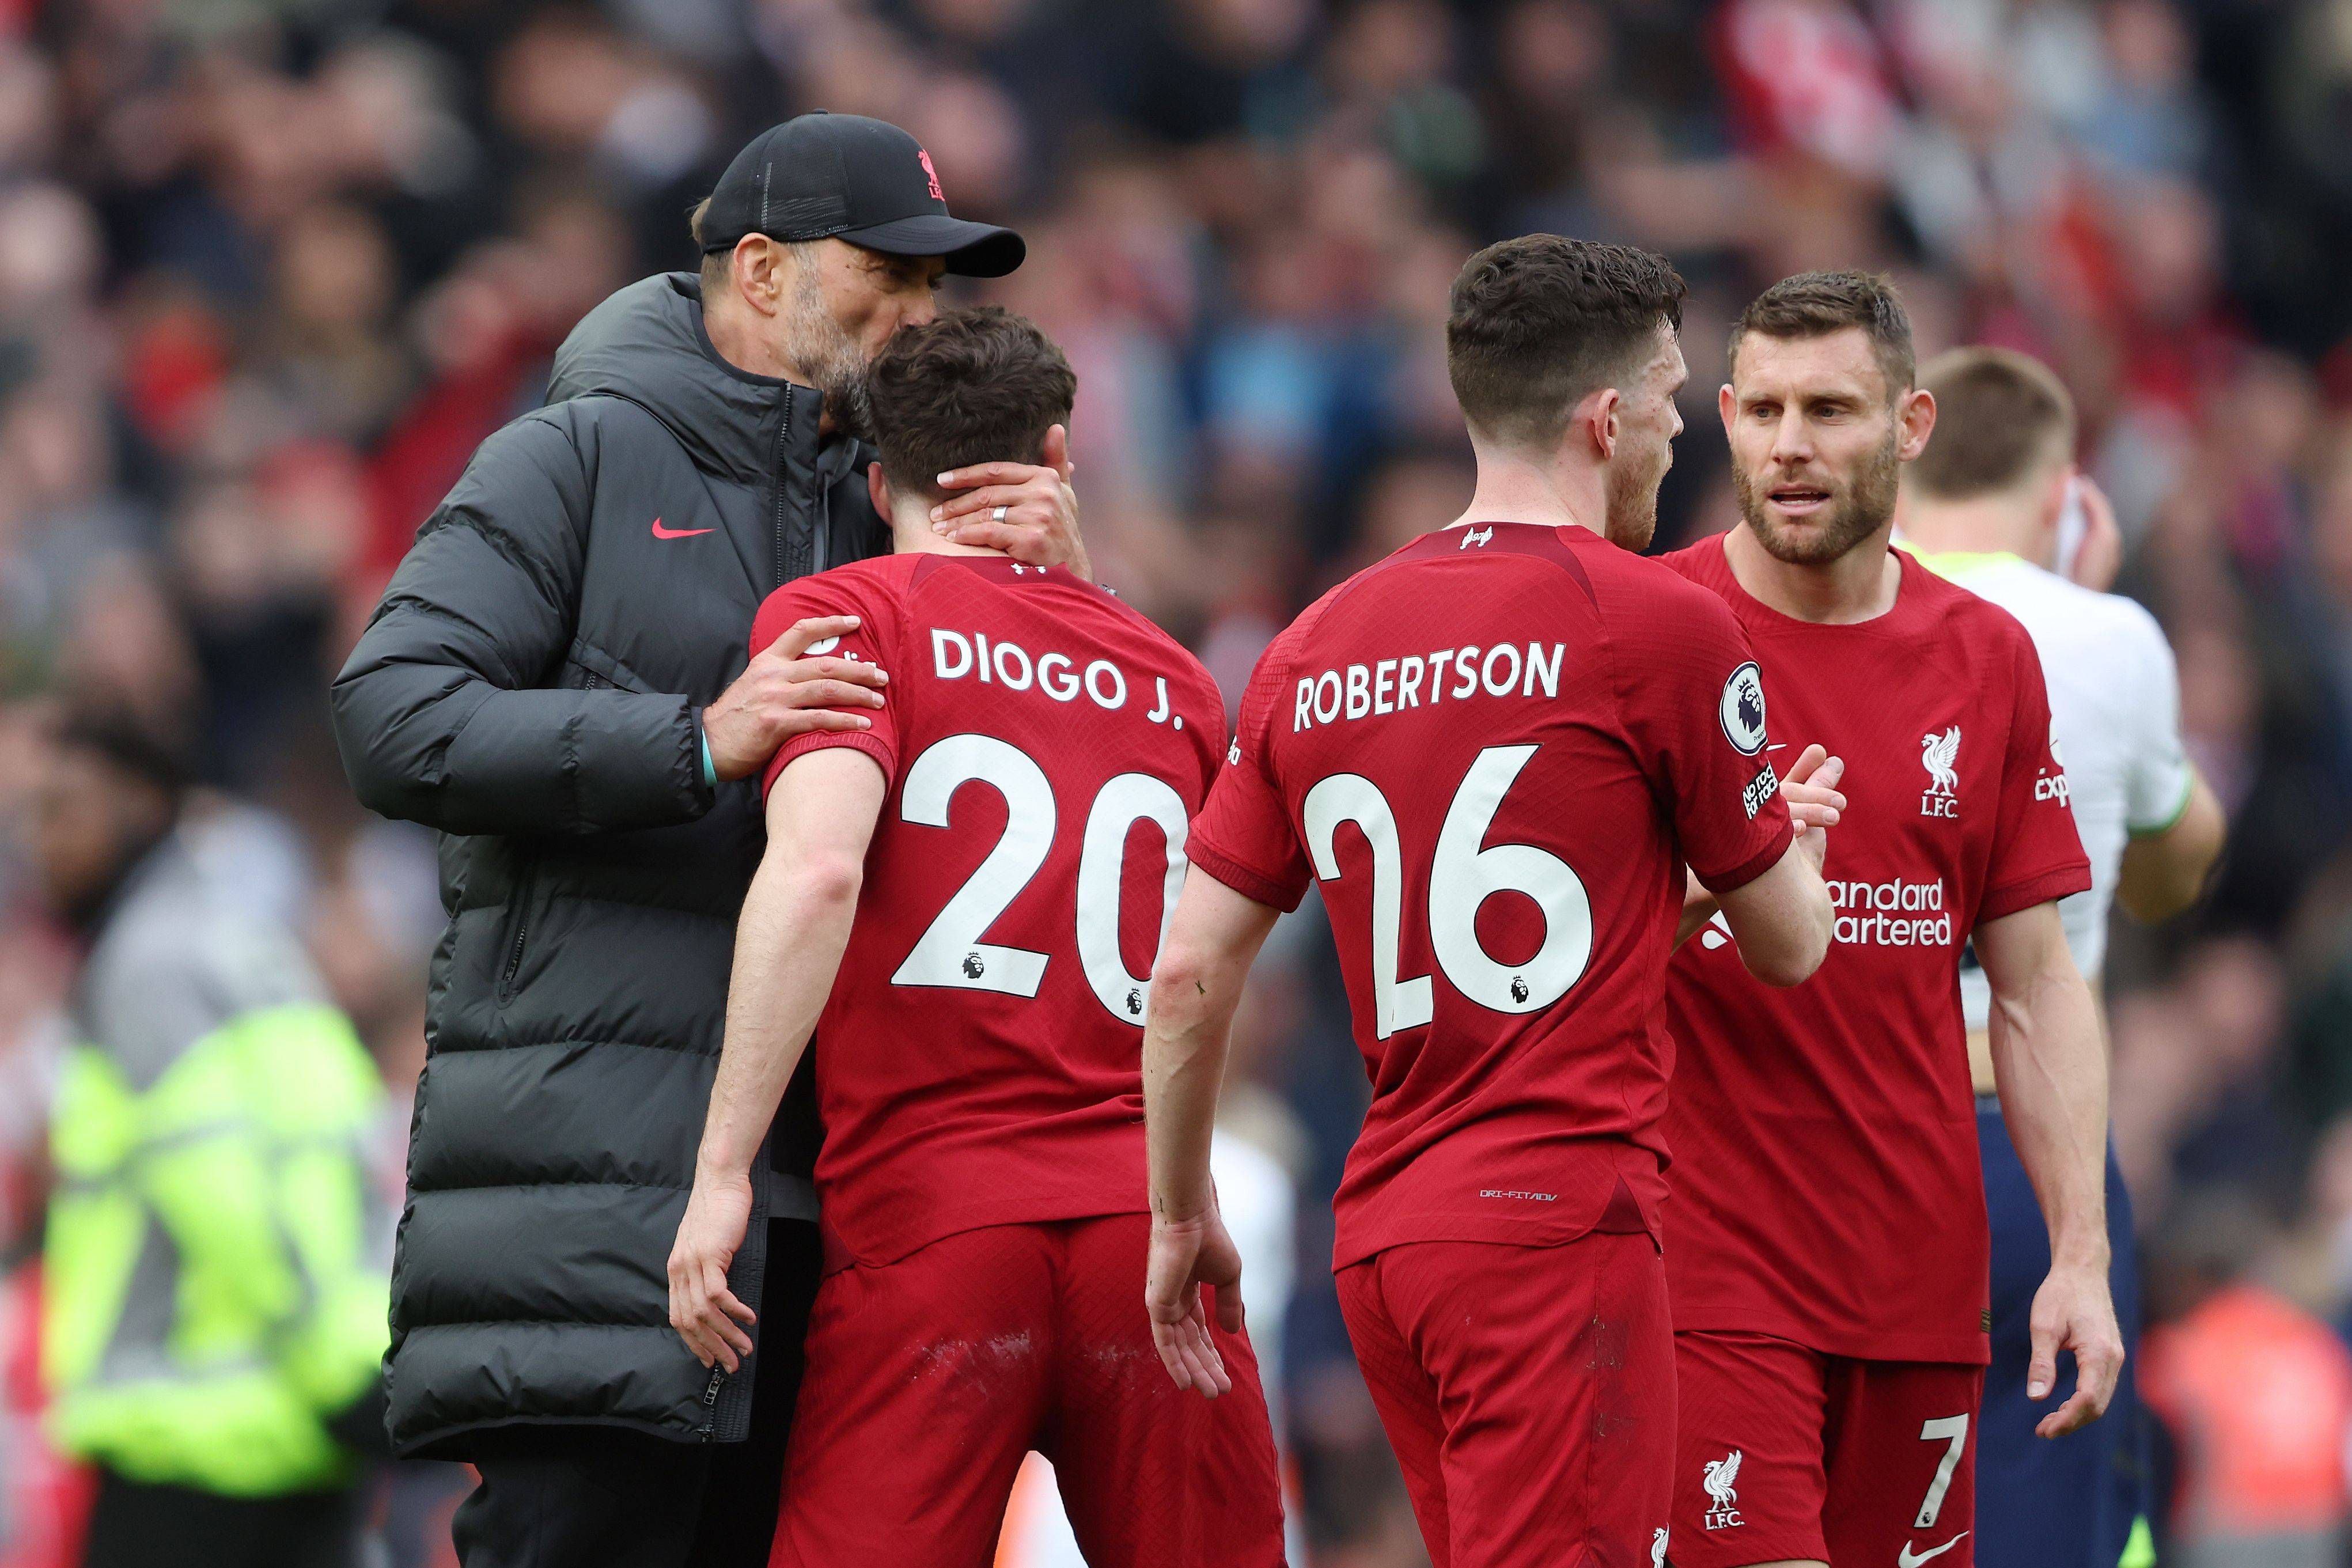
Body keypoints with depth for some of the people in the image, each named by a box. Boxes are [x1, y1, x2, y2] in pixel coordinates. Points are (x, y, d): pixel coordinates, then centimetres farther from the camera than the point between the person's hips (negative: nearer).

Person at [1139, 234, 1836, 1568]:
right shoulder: (1665, 625, -4)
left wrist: (1182, 1213, 23)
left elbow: (1191, 972, 11)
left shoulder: (1317, 647, 12)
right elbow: (1793, 945, 6)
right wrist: (1790, 824, 28)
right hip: (1561, 1228, -7)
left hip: (1381, 1241, 7)